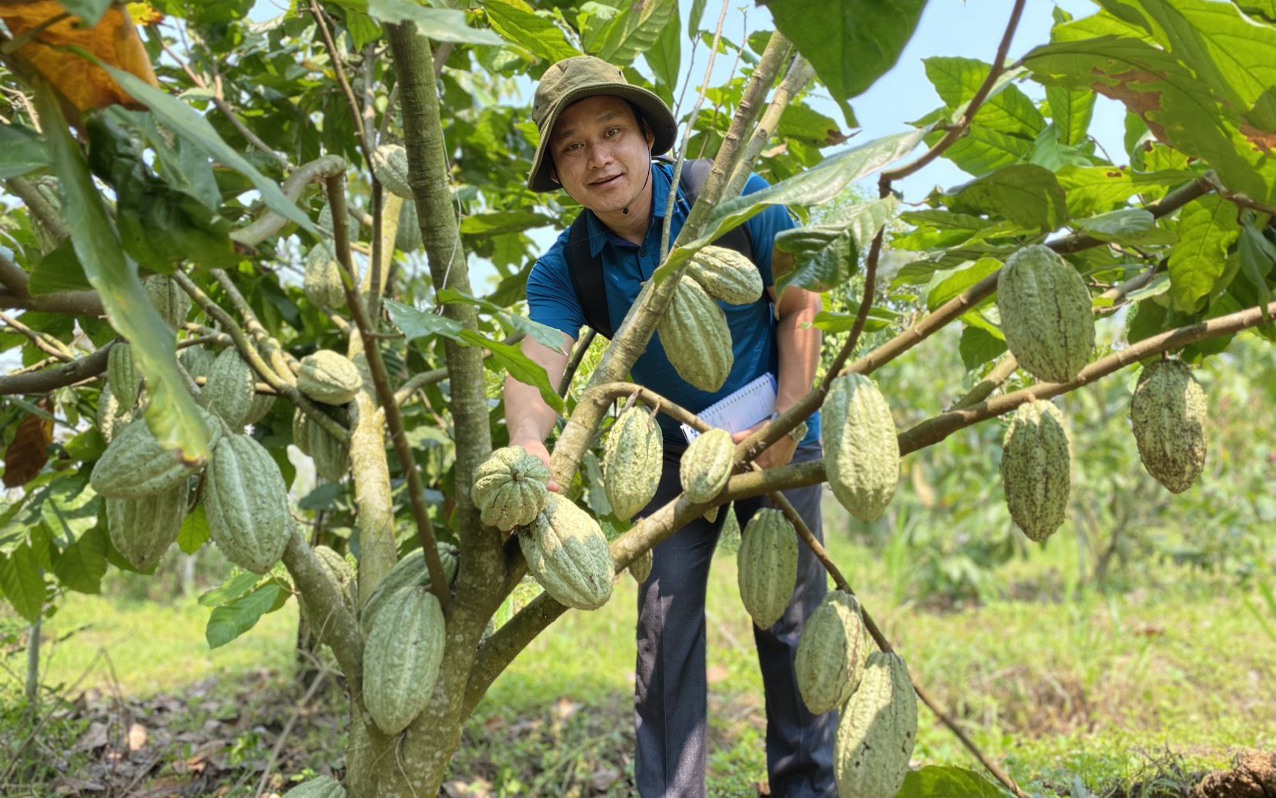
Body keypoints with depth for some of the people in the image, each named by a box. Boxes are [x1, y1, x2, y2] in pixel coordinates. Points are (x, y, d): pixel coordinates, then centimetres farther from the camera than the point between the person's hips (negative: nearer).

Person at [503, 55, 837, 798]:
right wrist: (529, 443, -55)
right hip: (673, 447, 2)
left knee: (792, 617, 5)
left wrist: (786, 422, -16)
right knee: (665, 613, -5)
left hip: (776, 431, -1)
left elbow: (800, 304, -9)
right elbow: (538, 362, -33)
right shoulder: (565, 269, -15)